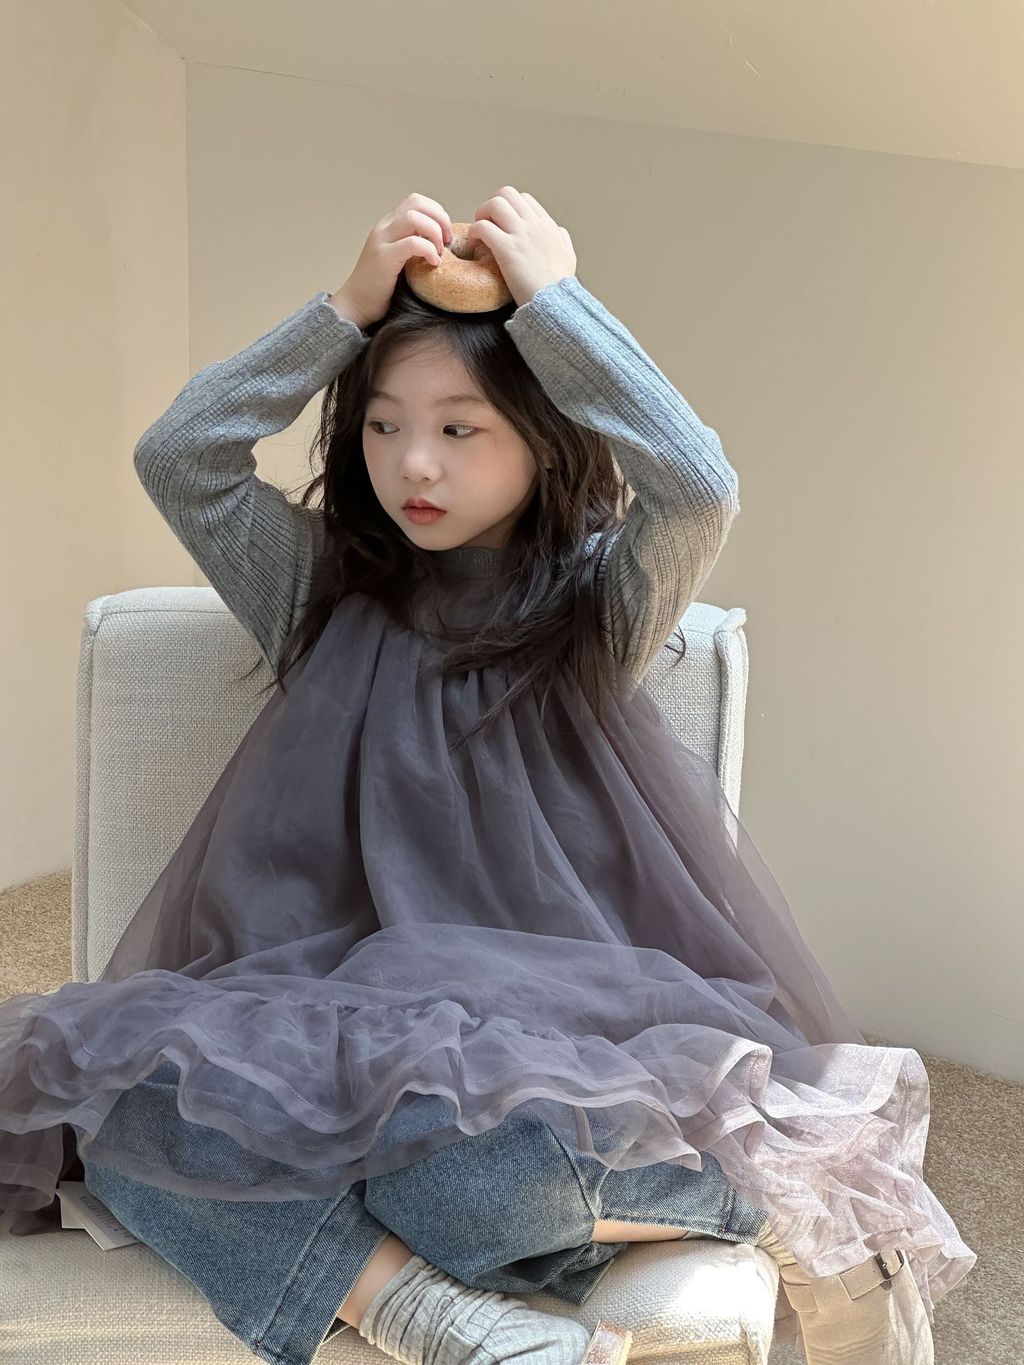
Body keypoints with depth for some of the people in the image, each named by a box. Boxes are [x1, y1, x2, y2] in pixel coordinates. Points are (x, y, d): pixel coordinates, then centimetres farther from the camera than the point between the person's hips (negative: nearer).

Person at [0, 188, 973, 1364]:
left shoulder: (597, 602, 6)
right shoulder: (325, 588, 15)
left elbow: (699, 489, -14)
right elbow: (177, 457, 4)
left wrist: (553, 296, -6)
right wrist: (347, 308, 0)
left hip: (545, 1016, -3)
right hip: (327, 998, 4)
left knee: (466, 1164, -39)